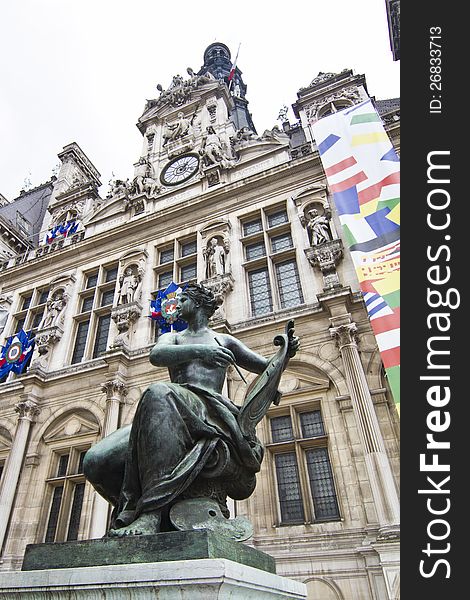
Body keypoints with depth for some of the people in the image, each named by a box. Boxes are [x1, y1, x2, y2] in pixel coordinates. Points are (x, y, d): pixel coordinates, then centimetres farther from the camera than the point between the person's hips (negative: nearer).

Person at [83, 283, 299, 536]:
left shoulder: (223, 340, 22)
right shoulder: (172, 337, 26)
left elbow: (268, 369, 22)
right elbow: (157, 355, -1)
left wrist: (285, 353, 0)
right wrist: (198, 350, -19)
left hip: (210, 410, -3)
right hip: (168, 418, 4)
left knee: (159, 393, -39)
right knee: (97, 461, -20)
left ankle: (151, 513, -42)